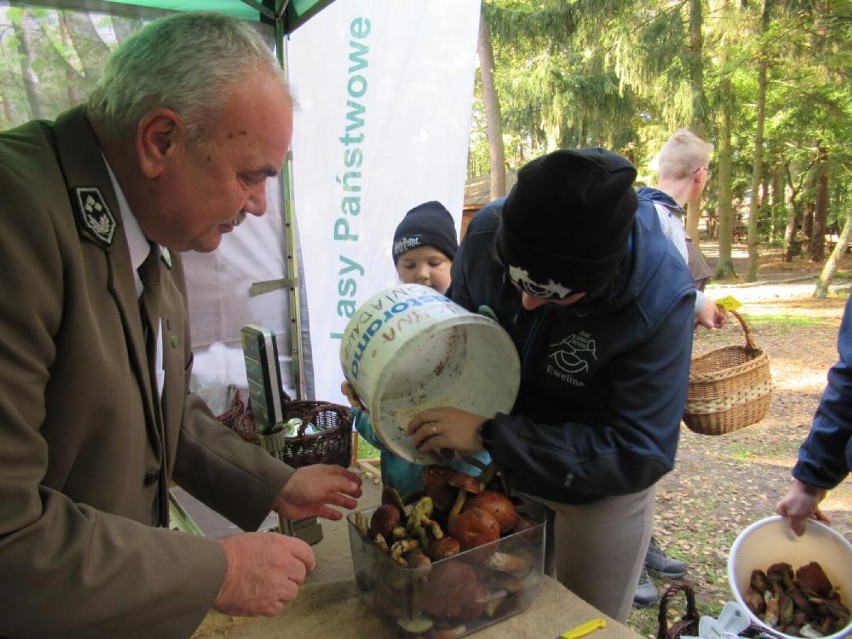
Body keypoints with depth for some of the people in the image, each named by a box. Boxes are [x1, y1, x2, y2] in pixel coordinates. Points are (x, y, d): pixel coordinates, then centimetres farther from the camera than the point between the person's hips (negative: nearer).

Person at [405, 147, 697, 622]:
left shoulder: (661, 295, -33)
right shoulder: (489, 230, -21)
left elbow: (638, 454, -29)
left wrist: (489, 435, -33)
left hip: (602, 484, -3)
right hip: (506, 465, 4)